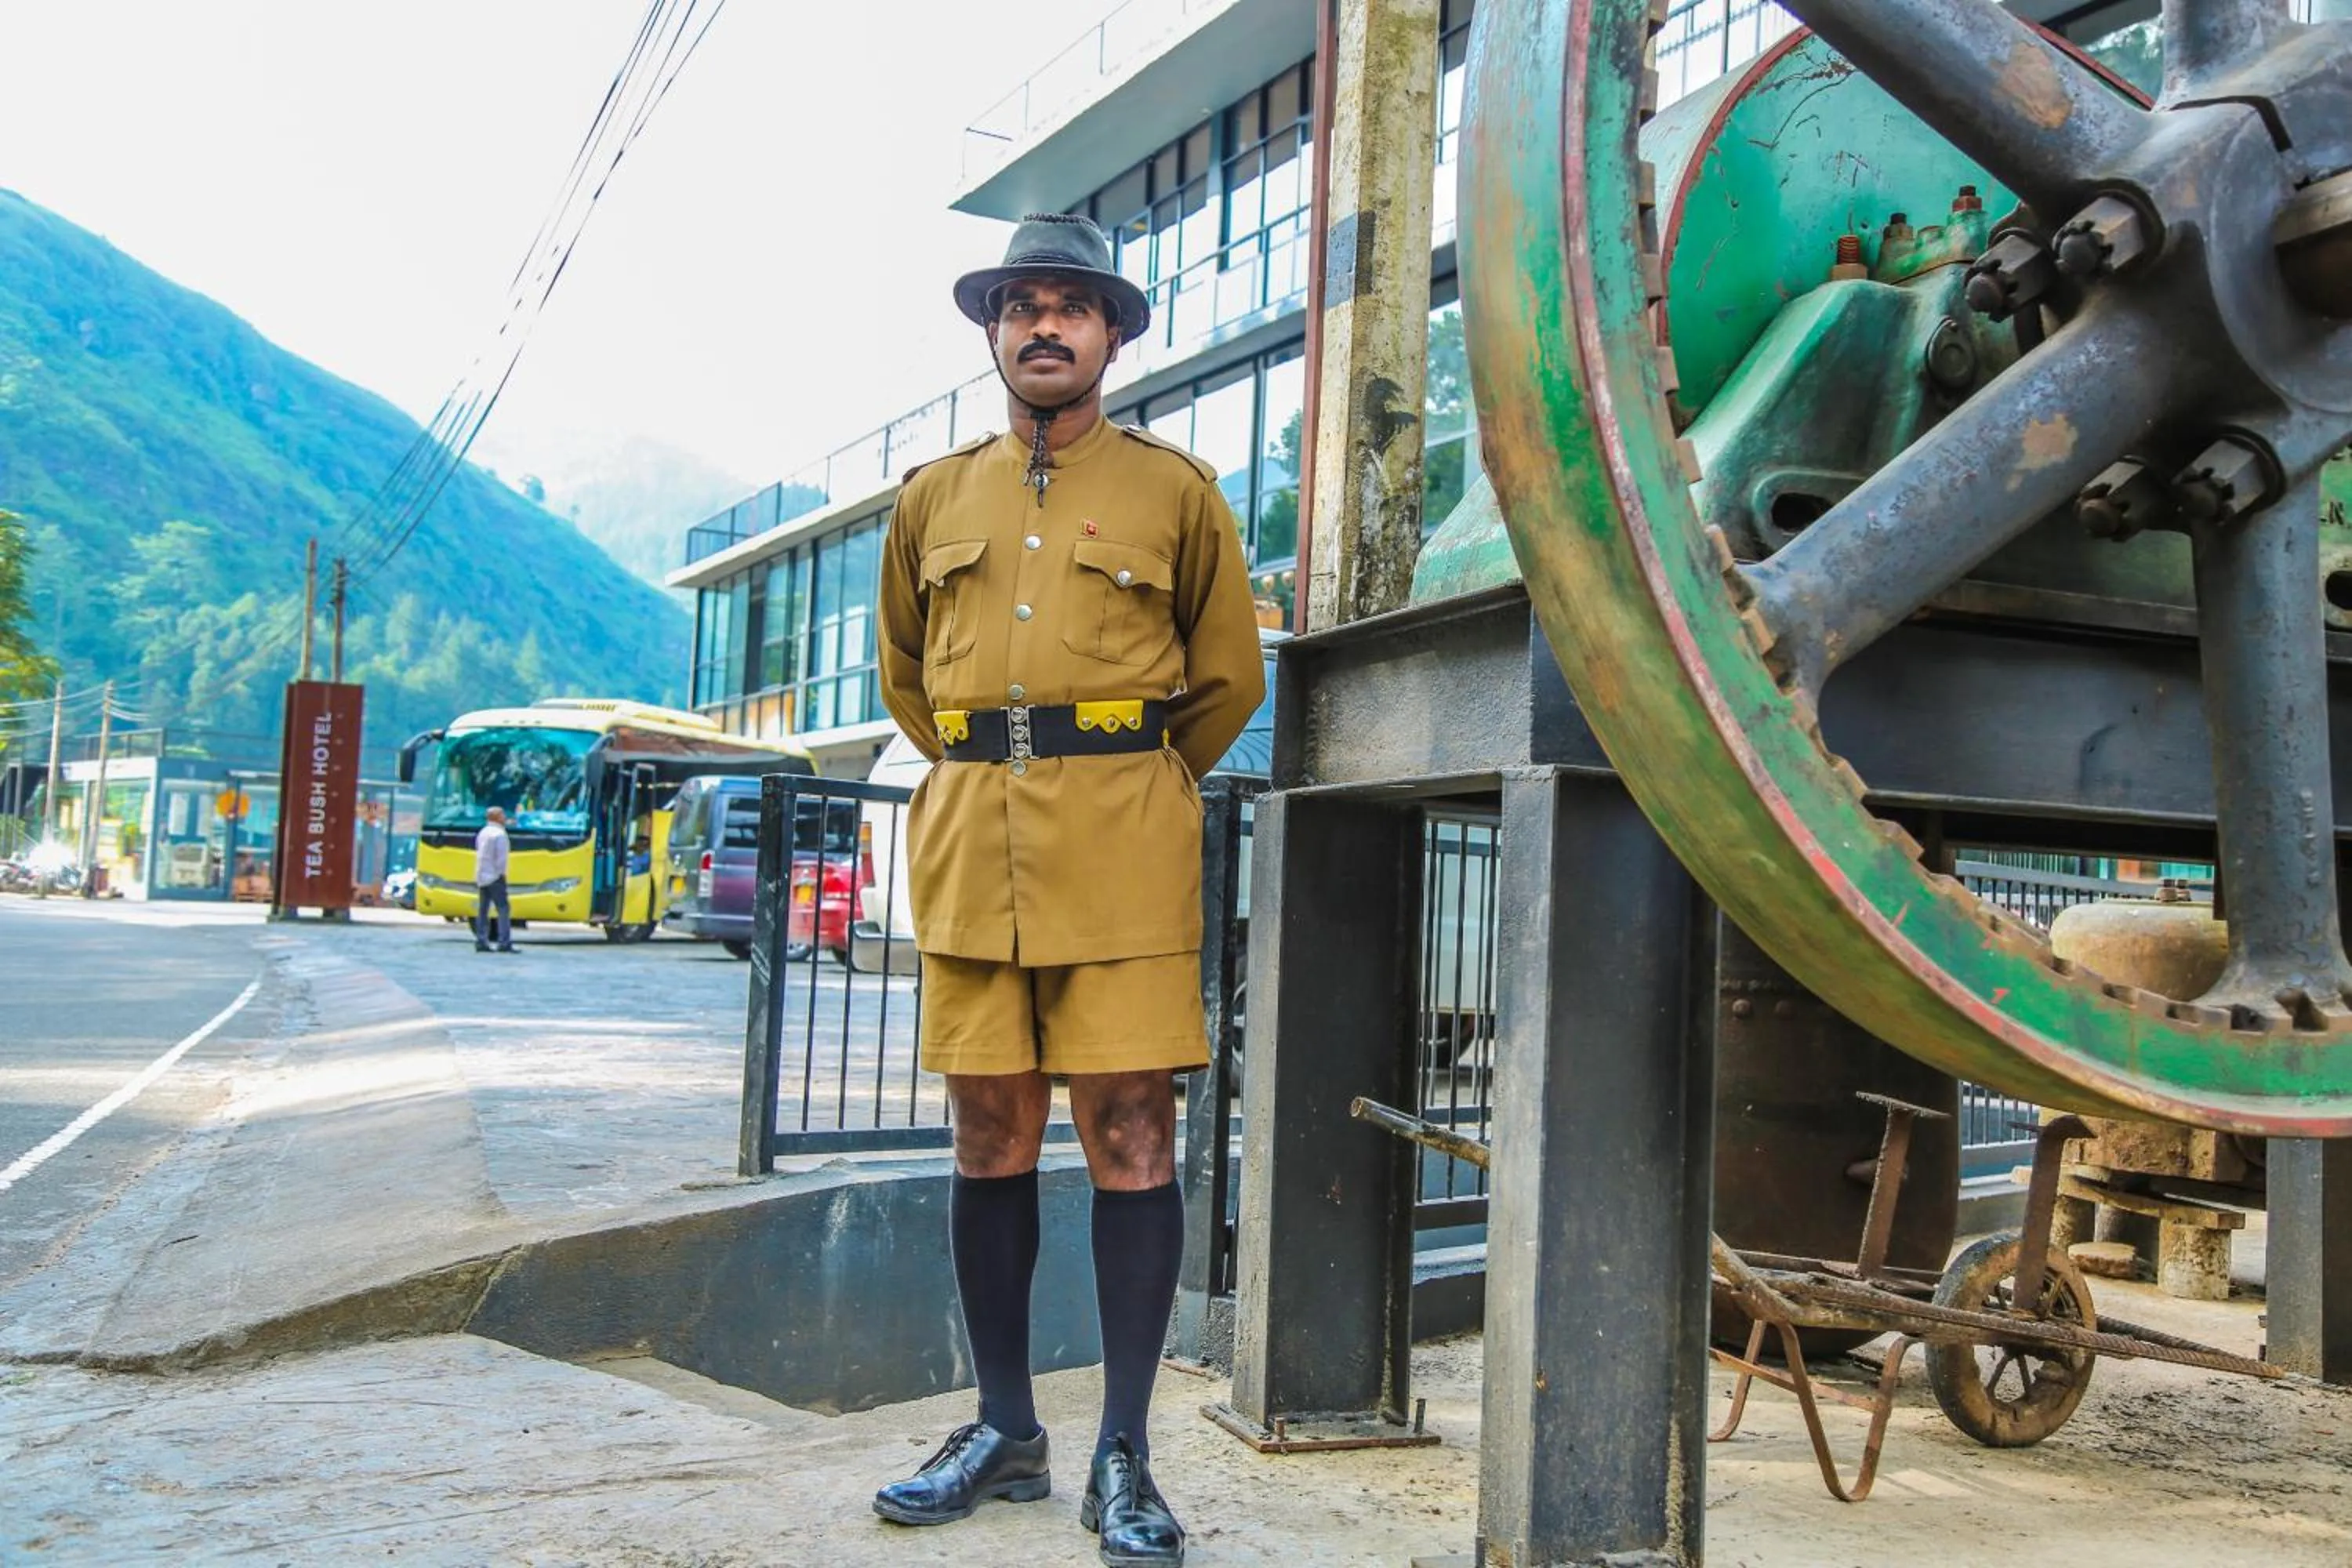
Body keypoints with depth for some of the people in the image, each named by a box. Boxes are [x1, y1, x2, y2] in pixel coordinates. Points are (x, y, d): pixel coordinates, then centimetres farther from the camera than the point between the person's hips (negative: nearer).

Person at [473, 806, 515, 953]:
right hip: (494, 877, -9)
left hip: (481, 877, 9)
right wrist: (501, 873, -5)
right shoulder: (499, 834, -13)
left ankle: (481, 942, 9)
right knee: (503, 909, -7)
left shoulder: (482, 833, 14)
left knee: (482, 910, 9)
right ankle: (504, 943, -13)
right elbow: (501, 857, -18)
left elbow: (479, 854, 15)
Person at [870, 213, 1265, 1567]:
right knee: (992, 1137, 6)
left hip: (1122, 848, -3)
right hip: (969, 841, 3)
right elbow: (903, 670, 27)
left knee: (1132, 1138, -4)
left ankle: (1125, 1456, 4)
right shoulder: (936, 496, 16)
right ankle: (1006, 1432, 18)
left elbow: (1229, 678, 14)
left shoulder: (1175, 490, 8)